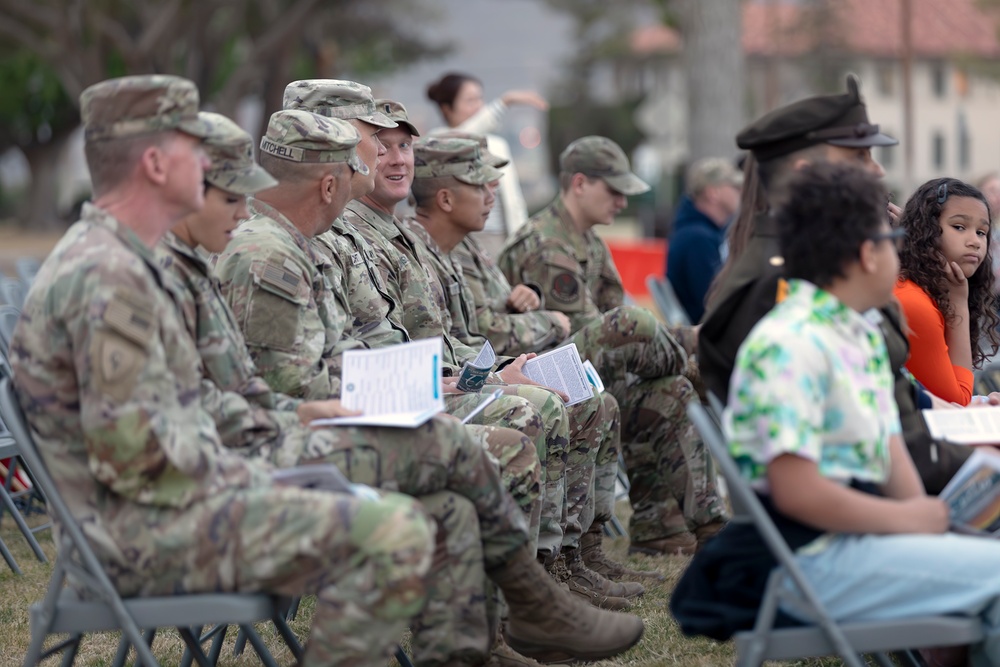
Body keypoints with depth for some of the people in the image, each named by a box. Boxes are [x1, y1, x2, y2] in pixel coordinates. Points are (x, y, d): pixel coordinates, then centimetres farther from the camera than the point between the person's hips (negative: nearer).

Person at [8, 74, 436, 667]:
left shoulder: (114, 260, 16)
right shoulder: (107, 278, -19)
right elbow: (132, 452, -24)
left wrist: (244, 471, 10)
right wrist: (238, 478, -11)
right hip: (146, 534, -11)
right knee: (395, 536, -21)